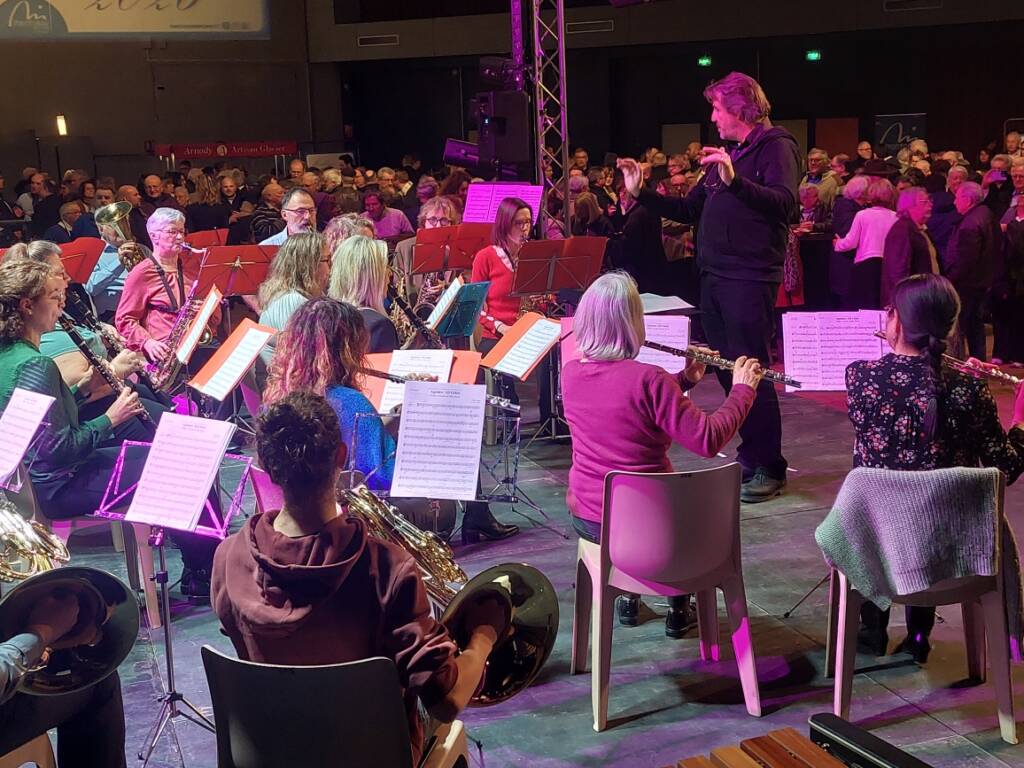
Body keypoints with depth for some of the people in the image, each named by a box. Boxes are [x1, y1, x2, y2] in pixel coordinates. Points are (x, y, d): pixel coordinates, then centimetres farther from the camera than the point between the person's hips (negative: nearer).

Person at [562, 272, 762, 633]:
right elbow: (709, 440, -22)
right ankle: (679, 608, 35)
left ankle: (629, 597, 42)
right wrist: (743, 388, -8)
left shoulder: (570, 374, -5)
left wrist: (685, 378, 9)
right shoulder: (648, 379, -24)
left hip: (585, 518, 5)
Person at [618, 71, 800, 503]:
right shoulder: (728, 154, 21)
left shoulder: (775, 145, -5)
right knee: (727, 370, 11)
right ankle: (749, 455, 21)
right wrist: (642, 194, 15)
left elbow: (785, 203, -21)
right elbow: (689, 211, 22)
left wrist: (735, 179, -32)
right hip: (715, 276, 9)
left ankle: (769, 468, -1)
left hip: (750, 278, -9)